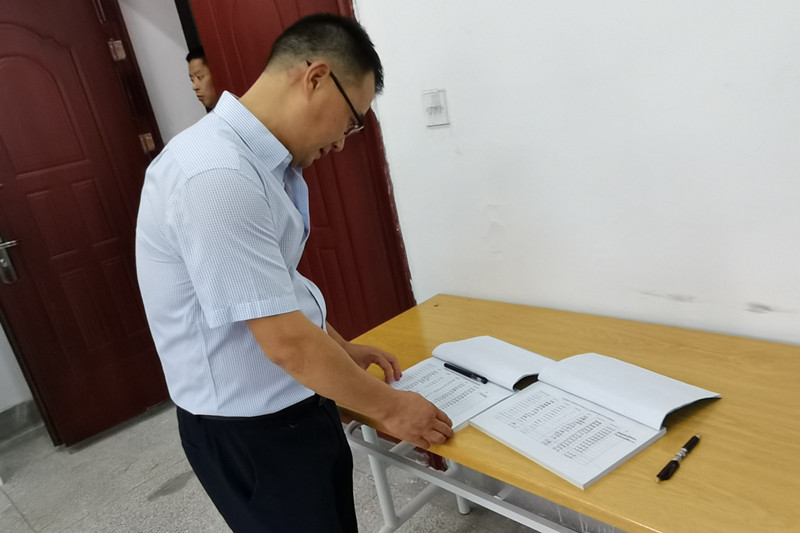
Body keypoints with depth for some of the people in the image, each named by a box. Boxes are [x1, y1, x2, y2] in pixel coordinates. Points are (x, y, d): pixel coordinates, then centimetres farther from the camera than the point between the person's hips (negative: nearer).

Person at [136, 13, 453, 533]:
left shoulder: (260, 161, 2)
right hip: (249, 429, -8)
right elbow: (285, 340, -27)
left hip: (293, 405, 9)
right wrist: (388, 407, -14)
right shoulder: (217, 176, -29)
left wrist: (342, 349, 14)